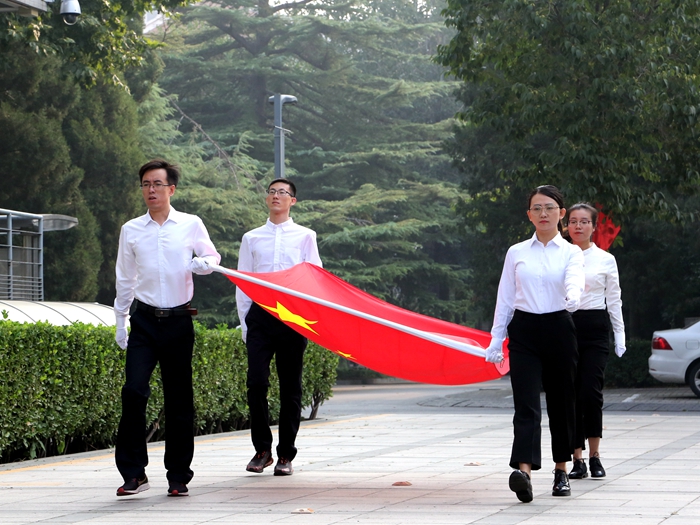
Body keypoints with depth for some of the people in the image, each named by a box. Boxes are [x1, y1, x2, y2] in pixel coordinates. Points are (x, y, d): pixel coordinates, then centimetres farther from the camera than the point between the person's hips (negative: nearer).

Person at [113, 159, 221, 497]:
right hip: (144, 320, 0)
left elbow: (212, 256, 14)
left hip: (179, 321, 0)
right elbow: (124, 279, 15)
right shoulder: (131, 230, 8)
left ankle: (178, 476, 13)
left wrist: (204, 263, -11)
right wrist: (120, 322, 15)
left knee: (179, 398, 4)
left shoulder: (191, 225, 4)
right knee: (134, 390, -15)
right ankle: (133, 472, -8)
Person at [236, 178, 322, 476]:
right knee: (256, 383, -10)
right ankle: (262, 449, 3)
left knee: (291, 387, 1)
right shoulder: (252, 238, 15)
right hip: (260, 315, 1)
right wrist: (245, 323, 6)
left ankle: (286, 455, 7)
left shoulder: (305, 237, 12)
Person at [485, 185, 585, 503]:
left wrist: (572, 298, -40)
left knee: (561, 403, 7)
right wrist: (496, 339, 6)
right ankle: (523, 471, -27)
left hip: (559, 330, 0)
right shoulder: (516, 253, 9)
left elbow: (574, 283, -16)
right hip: (524, 332, 0)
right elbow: (505, 299, 11)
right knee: (526, 404, -13)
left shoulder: (570, 253, 4)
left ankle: (561, 470, 23)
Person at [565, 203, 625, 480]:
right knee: (571, 393, -1)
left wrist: (620, 335, 4)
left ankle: (594, 455, 1)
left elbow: (614, 300, 9)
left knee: (591, 392, -12)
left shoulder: (605, 260, 7)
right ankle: (578, 459, 5)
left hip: (595, 327, -1)